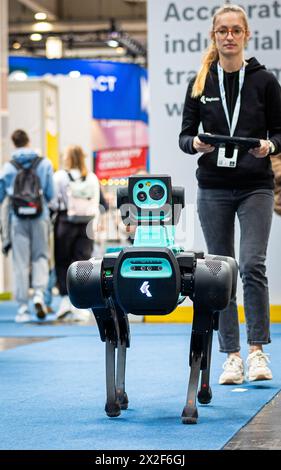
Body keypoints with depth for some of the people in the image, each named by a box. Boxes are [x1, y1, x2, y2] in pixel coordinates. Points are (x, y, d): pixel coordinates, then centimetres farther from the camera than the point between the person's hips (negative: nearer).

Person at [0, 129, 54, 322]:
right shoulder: (44, 163, -1)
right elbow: (51, 193, 1)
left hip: (18, 218, 0)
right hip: (40, 217, 0)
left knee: (21, 262, 4)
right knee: (40, 256, 12)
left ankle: (23, 307, 5)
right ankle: (39, 293, -10)